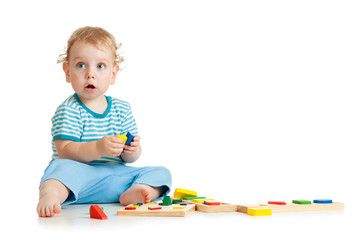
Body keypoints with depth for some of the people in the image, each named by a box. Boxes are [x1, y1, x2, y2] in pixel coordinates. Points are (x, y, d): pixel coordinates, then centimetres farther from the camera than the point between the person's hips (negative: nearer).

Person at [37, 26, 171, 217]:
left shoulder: (122, 109, 12)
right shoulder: (68, 110, -2)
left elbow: (130, 158, 10)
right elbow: (65, 152, -15)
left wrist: (131, 150, -15)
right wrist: (98, 148, -30)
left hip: (116, 176, 5)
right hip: (80, 175, -5)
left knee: (161, 173, -9)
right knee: (63, 167, -36)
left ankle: (132, 193, -35)